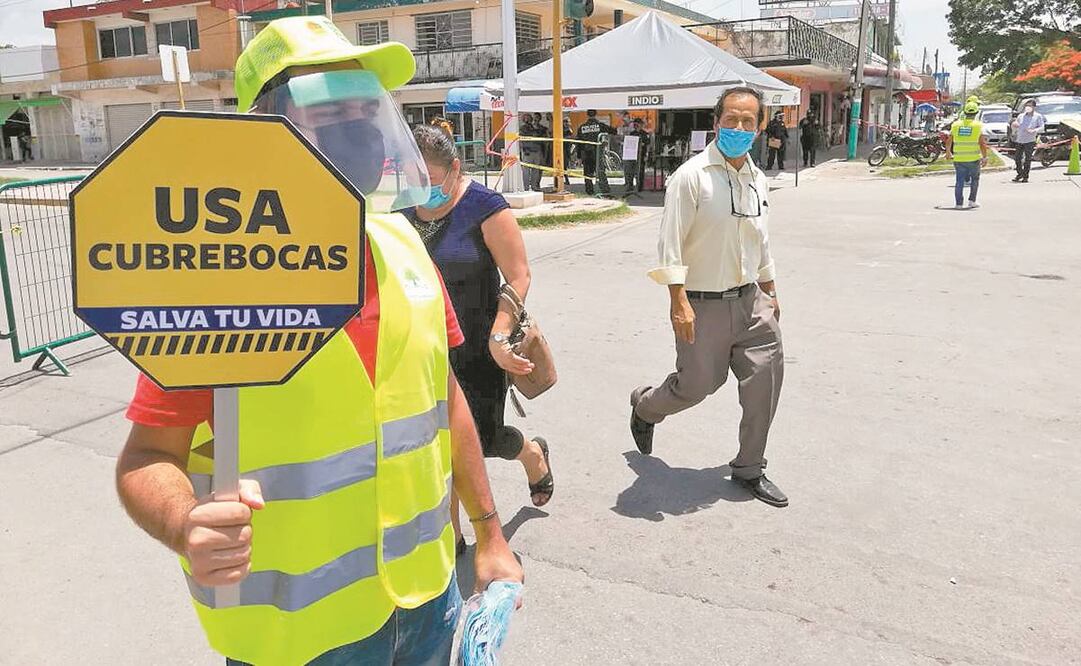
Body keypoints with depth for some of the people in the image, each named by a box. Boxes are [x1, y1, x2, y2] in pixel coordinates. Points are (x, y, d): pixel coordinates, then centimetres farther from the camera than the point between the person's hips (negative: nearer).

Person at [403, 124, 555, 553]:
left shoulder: (486, 208, -12)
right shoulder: (405, 209, 5)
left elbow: (518, 277, -13)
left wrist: (498, 336, -23)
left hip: (474, 345, -5)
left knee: (482, 439, 1)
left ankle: (533, 454, 38)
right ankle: (449, 535, 24)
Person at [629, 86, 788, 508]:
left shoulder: (758, 180, 10)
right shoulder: (692, 176, -12)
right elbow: (671, 245, -16)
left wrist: (770, 293, 22)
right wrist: (679, 303, -22)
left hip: (750, 299, 6)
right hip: (704, 303, -6)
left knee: (767, 374, 2)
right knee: (696, 384, 2)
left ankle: (749, 469, 19)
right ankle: (644, 406, 37)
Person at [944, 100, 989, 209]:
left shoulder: (956, 124, 3)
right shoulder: (978, 125, -5)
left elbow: (949, 141, 9)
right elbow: (982, 144, -8)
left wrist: (948, 152, 25)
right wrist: (984, 157, 0)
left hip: (958, 159, 2)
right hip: (974, 159, -2)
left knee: (959, 181, 8)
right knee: (975, 180, 17)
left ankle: (958, 203, 5)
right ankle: (971, 201, 16)